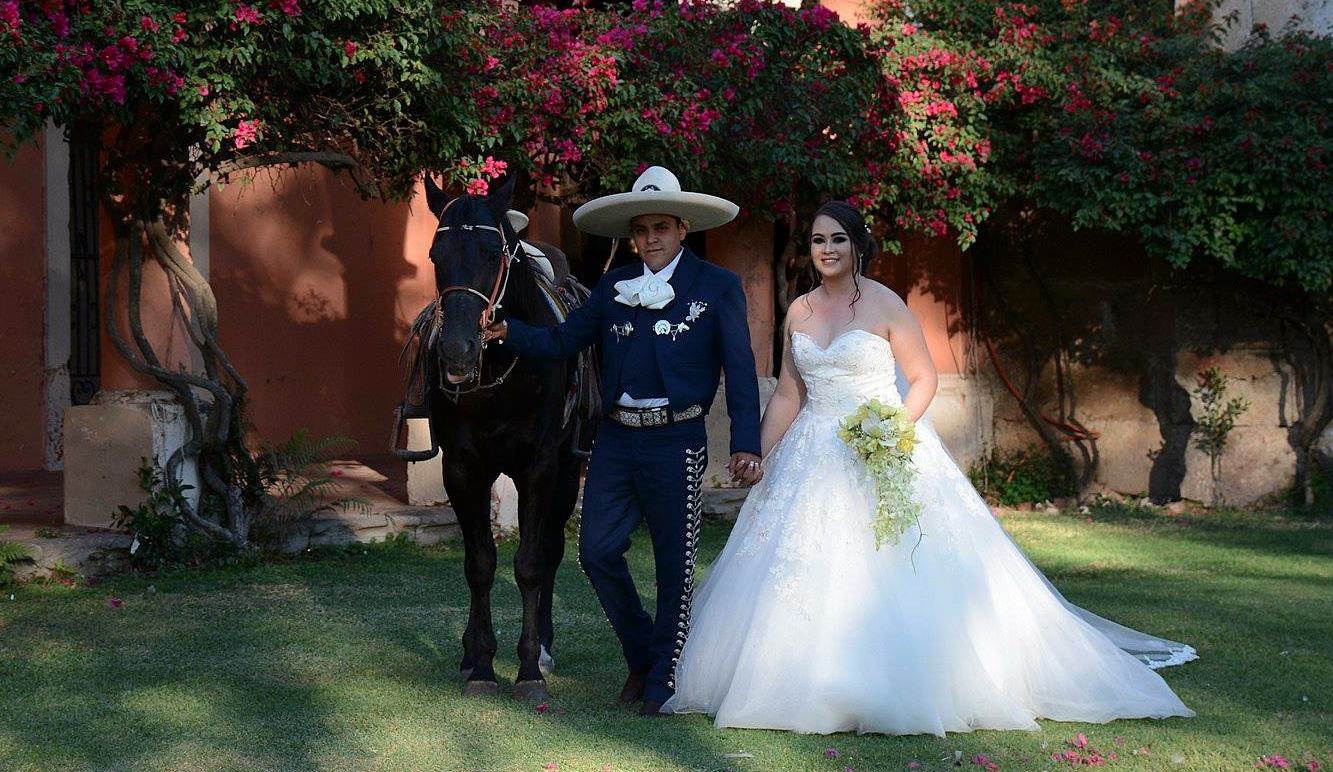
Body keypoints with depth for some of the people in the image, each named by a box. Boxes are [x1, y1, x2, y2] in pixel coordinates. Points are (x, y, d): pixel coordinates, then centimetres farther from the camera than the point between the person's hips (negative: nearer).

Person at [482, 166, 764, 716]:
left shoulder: (718, 287, -1)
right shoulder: (614, 287, 10)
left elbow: (740, 371, -5)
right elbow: (563, 342, 8)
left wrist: (746, 445, -14)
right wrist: (508, 332, -9)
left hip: (676, 441, -4)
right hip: (615, 439, 4)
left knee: (674, 563, 4)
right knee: (597, 552, 4)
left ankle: (663, 680, 18)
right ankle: (641, 656, 26)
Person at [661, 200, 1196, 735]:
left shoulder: (884, 304, -5)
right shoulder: (799, 312, 9)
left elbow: (923, 379, -4)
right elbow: (788, 395, 14)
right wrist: (759, 456, 6)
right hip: (813, 460, 5)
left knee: (896, 573, -7)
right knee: (802, 576, 3)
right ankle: (816, 689, 14)